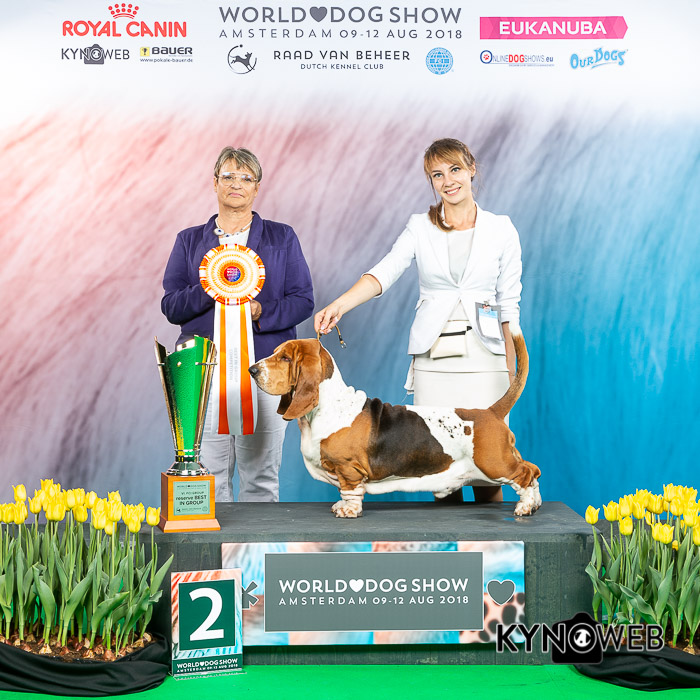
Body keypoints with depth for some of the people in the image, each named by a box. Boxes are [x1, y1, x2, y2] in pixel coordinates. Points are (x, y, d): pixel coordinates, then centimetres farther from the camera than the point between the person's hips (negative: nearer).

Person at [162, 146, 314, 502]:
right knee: (209, 473, -3)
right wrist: (207, 292, -12)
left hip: (264, 365, 0)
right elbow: (171, 306, 7)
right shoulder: (189, 241, 14)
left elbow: (303, 300, 5)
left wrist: (262, 312, -13)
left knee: (261, 474, -1)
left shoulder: (282, 238, 13)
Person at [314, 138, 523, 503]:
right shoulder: (420, 227, 6)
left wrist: (510, 370, 5)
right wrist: (340, 304, -28)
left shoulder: (501, 230, 5)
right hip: (433, 358, 1)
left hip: (483, 357, -1)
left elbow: (509, 304, 7)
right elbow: (383, 272, -10)